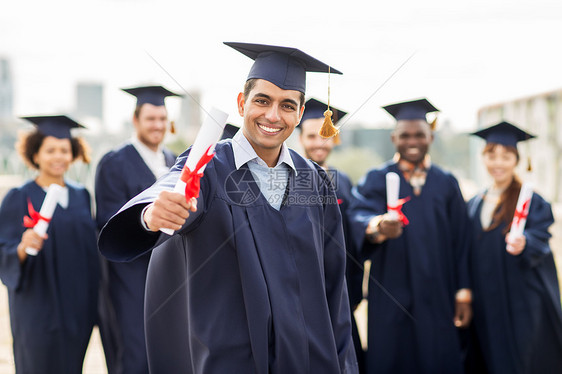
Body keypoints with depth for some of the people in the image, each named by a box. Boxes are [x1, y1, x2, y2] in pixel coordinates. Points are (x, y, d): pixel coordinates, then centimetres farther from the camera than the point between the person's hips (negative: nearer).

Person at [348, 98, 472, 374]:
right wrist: (378, 226, -39)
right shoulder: (376, 180, 3)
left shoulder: (447, 184, 9)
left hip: (437, 299, 2)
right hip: (391, 298, -1)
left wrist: (463, 293, 0)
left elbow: (461, 242, 7)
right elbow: (358, 215, -16)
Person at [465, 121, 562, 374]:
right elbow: (466, 253, 13)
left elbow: (540, 241, -15)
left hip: (522, 304, -4)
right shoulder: (474, 205, 11)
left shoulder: (532, 202, -3)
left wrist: (523, 244, -36)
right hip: (485, 306, 4)